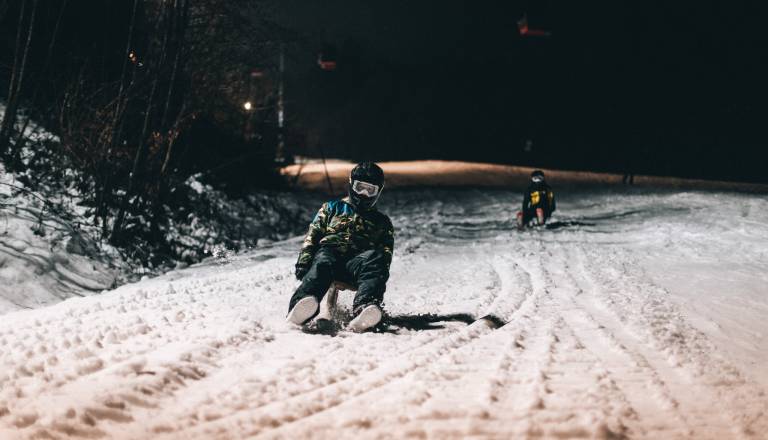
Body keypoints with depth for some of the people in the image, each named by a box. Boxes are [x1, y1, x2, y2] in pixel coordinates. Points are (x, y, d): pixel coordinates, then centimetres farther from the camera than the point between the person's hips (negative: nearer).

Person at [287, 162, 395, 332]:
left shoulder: (382, 222, 33)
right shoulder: (332, 208, 32)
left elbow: (386, 250, 19)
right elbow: (313, 235, 21)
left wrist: (382, 271, -5)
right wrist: (304, 260, 1)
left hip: (357, 260, 0)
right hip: (329, 252, 0)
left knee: (374, 258, -37)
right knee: (322, 264, -39)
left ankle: (365, 308, -64)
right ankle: (299, 312, -67)